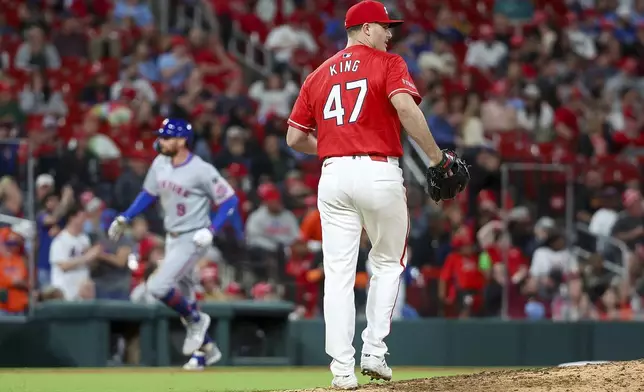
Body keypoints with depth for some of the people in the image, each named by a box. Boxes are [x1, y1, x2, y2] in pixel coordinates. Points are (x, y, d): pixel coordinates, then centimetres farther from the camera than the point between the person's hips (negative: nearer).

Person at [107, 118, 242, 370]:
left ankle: (195, 320, 4)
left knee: (158, 286, -19)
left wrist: (211, 230, -25)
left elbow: (230, 201, -16)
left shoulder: (201, 170, -20)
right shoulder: (160, 164, 1)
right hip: (172, 238, 8)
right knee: (183, 297, 13)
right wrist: (125, 218, 9)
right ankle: (206, 349, 27)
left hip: (193, 239, -8)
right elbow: (149, 193, 17)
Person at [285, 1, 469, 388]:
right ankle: (374, 352, 9)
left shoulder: (318, 76, 15)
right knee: (388, 263, 16)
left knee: (339, 273, 3)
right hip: (379, 172, -3)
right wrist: (438, 157, -16)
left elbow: (295, 138, 14)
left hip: (333, 175, 3)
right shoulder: (388, 64, 0)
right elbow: (405, 106, -19)